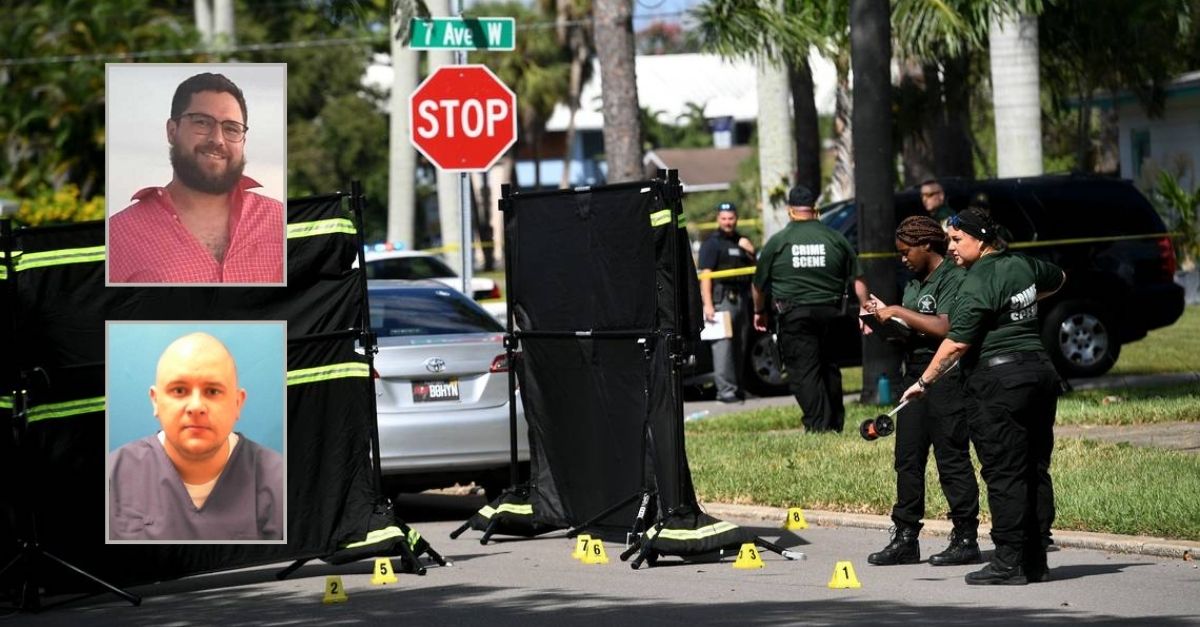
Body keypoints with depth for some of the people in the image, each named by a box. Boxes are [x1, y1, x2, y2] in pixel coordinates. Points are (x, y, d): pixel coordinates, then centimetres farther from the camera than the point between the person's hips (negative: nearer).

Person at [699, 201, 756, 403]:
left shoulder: (742, 241, 21)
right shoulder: (712, 243, -1)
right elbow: (705, 274, -10)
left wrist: (750, 252, 4)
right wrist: (707, 304, -21)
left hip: (741, 299, 7)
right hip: (721, 300, -7)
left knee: (740, 346, 8)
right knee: (723, 345, -13)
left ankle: (737, 387, 15)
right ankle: (725, 390, -17)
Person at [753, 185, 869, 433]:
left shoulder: (777, 242, 0)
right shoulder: (835, 239, 5)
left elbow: (759, 284, 9)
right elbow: (857, 280, 6)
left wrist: (759, 312, 24)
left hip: (794, 316, -3)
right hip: (830, 312, 3)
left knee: (804, 372, -2)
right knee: (829, 368, 15)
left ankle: (818, 425, -11)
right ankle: (835, 424, 19)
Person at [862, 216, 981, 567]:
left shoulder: (954, 278, -10)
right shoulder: (914, 283, 19)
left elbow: (943, 327, -22)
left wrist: (899, 312, -15)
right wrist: (884, 316, 6)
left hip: (947, 377, -9)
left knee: (952, 459, -6)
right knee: (907, 459, 8)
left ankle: (966, 540, 0)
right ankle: (906, 538, 12)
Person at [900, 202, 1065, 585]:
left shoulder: (978, 283, -13)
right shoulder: (1023, 266, 12)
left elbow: (957, 342, -18)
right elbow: (1057, 279, 34)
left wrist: (925, 381, -12)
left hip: (1000, 381, -8)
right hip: (1041, 372, 9)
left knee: (1004, 474, -5)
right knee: (1035, 470, 10)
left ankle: (1009, 563, -5)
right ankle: (1035, 560, 13)